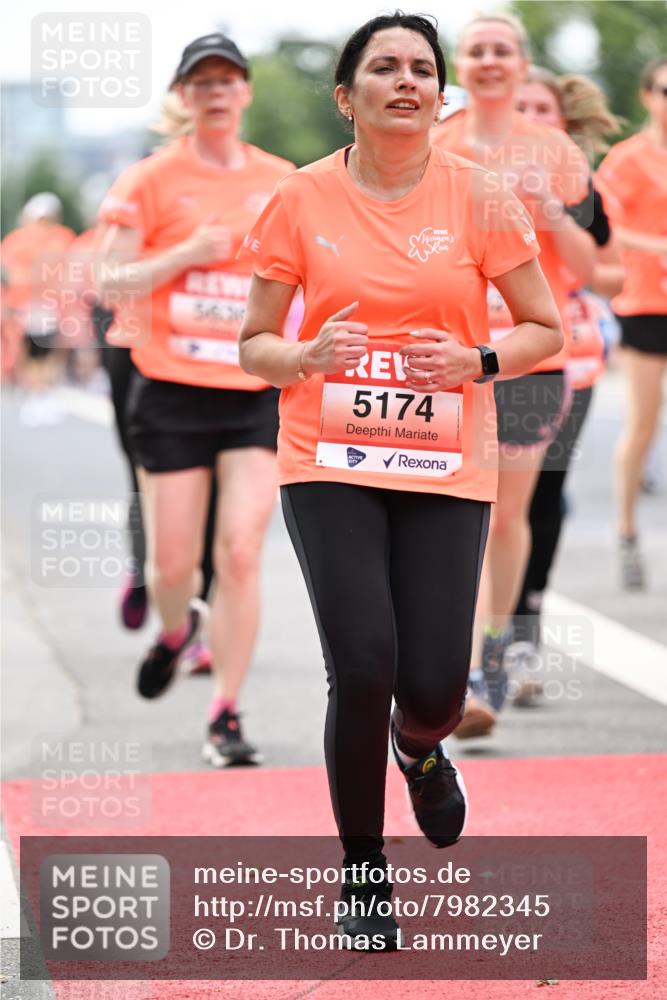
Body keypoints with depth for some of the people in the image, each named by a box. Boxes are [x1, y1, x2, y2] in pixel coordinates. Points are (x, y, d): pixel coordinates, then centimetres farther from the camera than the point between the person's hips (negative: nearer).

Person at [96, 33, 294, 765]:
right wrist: (186, 254, -17)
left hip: (258, 395, 1)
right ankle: (176, 630, 39)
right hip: (171, 395, -1)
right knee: (173, 560, 3)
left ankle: (225, 716, -4)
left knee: (240, 551, -11)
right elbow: (111, 285, -4)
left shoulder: (282, 183, 8)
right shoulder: (152, 181, 0)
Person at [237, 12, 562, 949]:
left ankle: (421, 748, 36)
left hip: (446, 468, 1)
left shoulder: (477, 197, -2)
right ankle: (363, 877, 9)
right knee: (362, 671, -13)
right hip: (330, 464, -1)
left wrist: (477, 361, -14)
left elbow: (545, 328, 6)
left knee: (433, 687, -6)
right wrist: (309, 355, -16)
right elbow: (255, 344, 5)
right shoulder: (301, 200, -2)